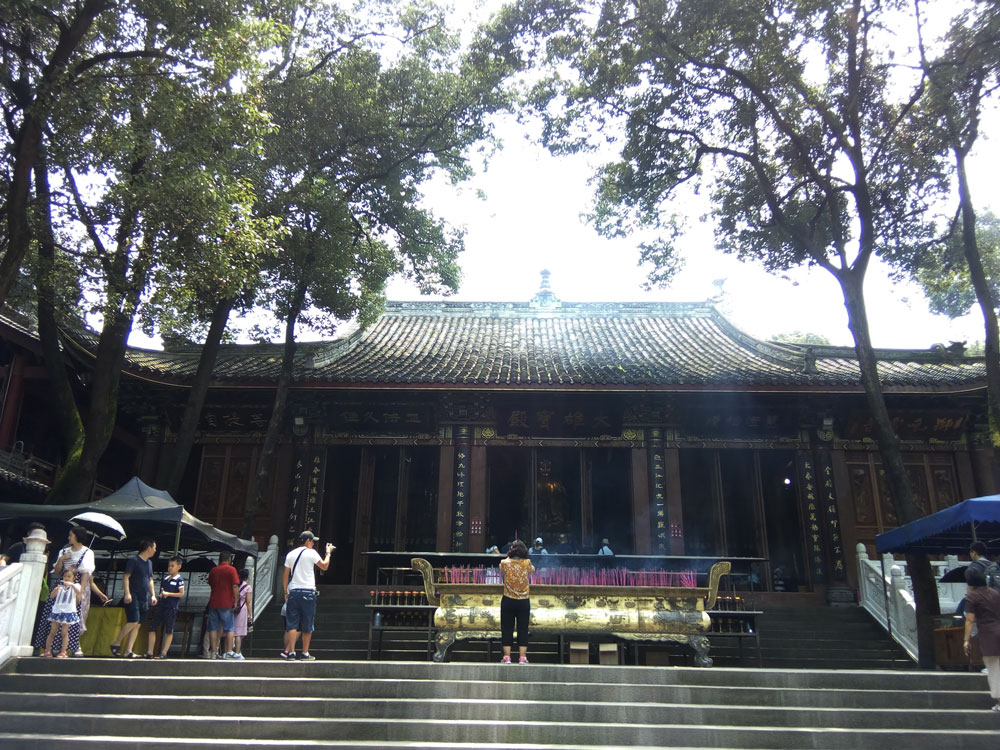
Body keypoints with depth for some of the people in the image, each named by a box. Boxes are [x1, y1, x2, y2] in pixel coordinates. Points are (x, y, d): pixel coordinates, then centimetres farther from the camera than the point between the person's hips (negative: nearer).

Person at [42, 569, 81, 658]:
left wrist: (71, 584, -25)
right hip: (57, 611, 3)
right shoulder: (60, 586, 15)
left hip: (68, 611, -3)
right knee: (52, 632, 5)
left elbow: (79, 592, -15)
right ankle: (47, 651, 13)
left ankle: (63, 652, 3)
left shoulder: (75, 585, 6)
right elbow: (51, 597, 6)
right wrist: (55, 590, -12)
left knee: (64, 633, -2)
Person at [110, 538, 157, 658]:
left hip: (144, 599, 8)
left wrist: (153, 595, 17)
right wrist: (127, 593, -20)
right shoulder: (133, 560, -5)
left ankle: (128, 651, 5)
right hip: (133, 597, -7)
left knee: (137, 625, 3)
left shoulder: (149, 563, 17)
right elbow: (125, 577, -11)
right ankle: (115, 643, 2)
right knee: (133, 622, -16)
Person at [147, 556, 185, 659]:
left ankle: (163, 653, 5)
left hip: (171, 607, -7)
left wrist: (168, 594, -16)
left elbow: (182, 594, -10)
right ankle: (150, 652, 8)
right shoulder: (165, 578, 14)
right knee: (152, 628, 2)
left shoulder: (179, 579, -5)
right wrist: (161, 594, 5)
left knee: (168, 631, 0)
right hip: (161, 605, 7)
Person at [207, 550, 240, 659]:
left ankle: (213, 651, 5)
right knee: (229, 628, 2)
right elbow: (235, 587, -12)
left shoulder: (213, 570, 11)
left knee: (213, 628, 7)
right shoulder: (231, 569, -5)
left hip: (213, 603, 4)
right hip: (226, 603, -4)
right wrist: (236, 601, -9)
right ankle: (229, 652, -2)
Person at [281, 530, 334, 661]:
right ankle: (305, 653, 8)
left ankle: (290, 652, -2)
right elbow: (324, 566, 4)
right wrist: (328, 553, 18)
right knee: (307, 625, 5)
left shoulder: (290, 554, 10)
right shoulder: (311, 553, -3)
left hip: (293, 591, 4)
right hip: (308, 592, -4)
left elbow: (285, 575, 10)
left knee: (292, 624, 4)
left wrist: (286, 592, 17)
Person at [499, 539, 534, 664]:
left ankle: (506, 657, 7)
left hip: (508, 601, -1)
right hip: (524, 601, 1)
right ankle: (522, 657, 7)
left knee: (507, 629, 7)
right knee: (523, 629, 7)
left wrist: (508, 557, 16)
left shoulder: (505, 563, -7)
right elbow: (532, 570, 16)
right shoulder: (527, 563, -6)